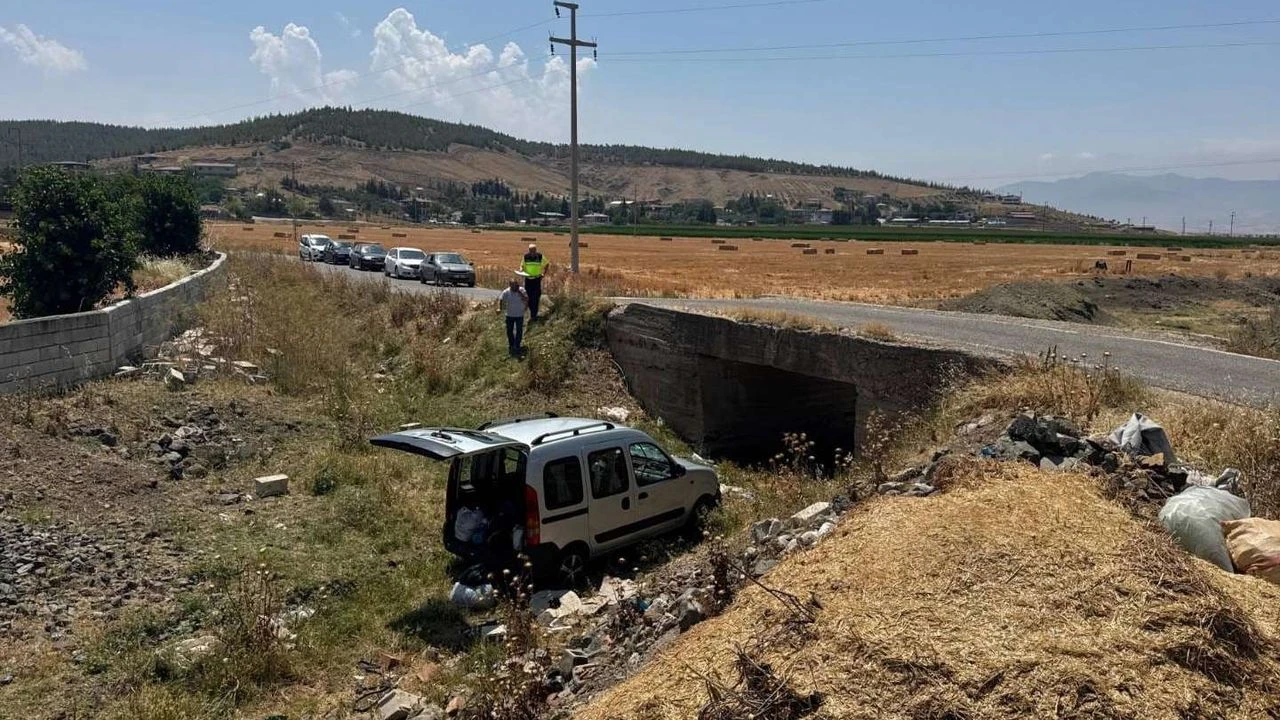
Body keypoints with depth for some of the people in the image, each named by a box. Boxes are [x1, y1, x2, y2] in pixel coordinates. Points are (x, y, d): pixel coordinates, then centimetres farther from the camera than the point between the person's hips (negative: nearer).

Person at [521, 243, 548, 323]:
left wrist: (544, 273, -2)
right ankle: (534, 314, 26)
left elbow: (546, 265, 9)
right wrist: (521, 269, -11)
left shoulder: (540, 256, -6)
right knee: (529, 297, 8)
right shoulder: (526, 256, -1)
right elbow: (522, 265, 11)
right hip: (528, 279, 3)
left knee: (535, 298, -7)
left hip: (537, 279, -3)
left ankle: (533, 316, -6)